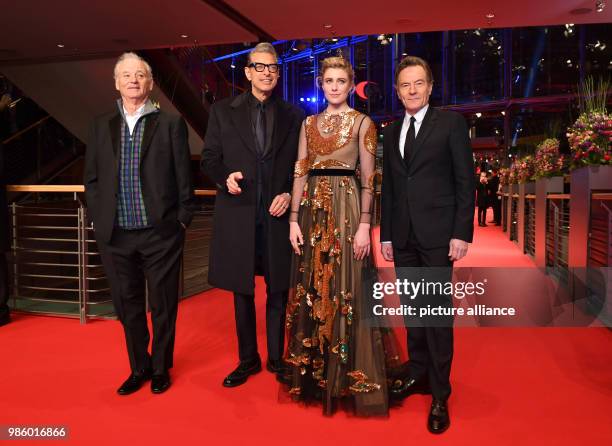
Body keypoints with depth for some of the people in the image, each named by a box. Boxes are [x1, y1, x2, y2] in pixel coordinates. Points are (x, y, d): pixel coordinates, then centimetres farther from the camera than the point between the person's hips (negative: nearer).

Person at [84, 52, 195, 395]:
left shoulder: (171, 123, 0)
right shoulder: (102, 126, 10)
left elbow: (184, 177, -1)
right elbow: (92, 178, 11)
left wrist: (183, 220, -5)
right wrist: (99, 219, 4)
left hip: (161, 234, -3)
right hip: (115, 236, 4)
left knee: (163, 305, 8)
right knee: (128, 306, 14)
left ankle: (161, 368, 27)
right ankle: (139, 367, 32)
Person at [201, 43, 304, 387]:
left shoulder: (293, 115, 6)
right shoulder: (223, 111, 5)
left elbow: (300, 166, 9)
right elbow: (209, 159, 6)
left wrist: (289, 194, -7)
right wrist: (225, 177, -14)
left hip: (278, 215, 0)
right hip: (238, 215, 0)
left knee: (278, 291, 9)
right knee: (242, 291, 11)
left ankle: (277, 358, 27)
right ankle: (248, 359, 27)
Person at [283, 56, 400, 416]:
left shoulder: (362, 122, 1)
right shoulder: (309, 123, 13)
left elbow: (369, 178, -4)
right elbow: (301, 173, 9)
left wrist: (364, 225, -12)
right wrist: (294, 219, 1)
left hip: (346, 210, -4)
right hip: (313, 211, 4)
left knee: (345, 291, -1)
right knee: (311, 291, 8)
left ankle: (348, 379, 13)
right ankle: (313, 373, 23)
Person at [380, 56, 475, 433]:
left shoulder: (451, 123, 0)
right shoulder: (392, 131, 14)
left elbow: (466, 181, -5)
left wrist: (462, 233, -11)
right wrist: (386, 235, 12)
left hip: (437, 234, -5)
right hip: (403, 237, 5)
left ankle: (440, 395, 9)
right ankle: (418, 374, 27)